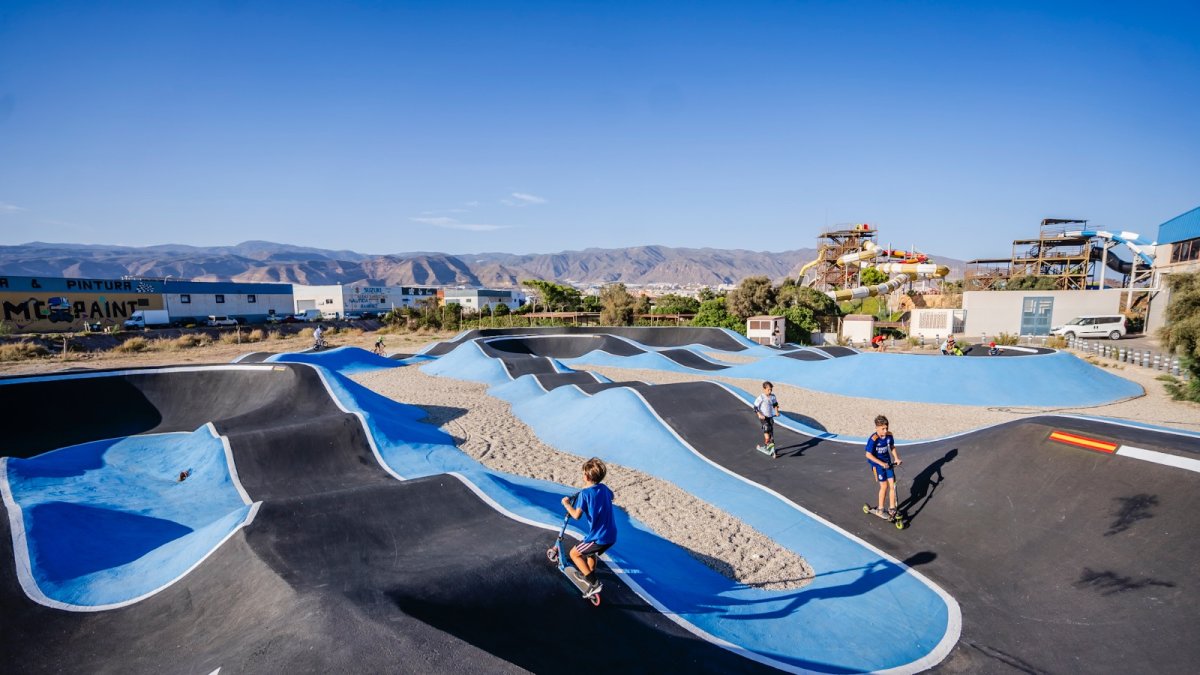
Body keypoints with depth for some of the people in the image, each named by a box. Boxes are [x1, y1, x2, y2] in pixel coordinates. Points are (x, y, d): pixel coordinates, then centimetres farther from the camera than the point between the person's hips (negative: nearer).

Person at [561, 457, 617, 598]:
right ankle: (590, 576, 47)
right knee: (590, 552, 32)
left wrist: (566, 504, 0)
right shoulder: (604, 488, 6)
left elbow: (576, 515, -18)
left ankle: (594, 583, 0)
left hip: (598, 537, -8)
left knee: (574, 553, 9)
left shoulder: (585, 493, -15)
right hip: (611, 536, 8)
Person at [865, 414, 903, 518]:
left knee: (892, 485, 3)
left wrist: (896, 458, -3)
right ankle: (880, 510, 13)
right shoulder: (873, 439, -25)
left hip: (888, 462, 5)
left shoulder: (889, 435, -8)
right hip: (877, 464, -5)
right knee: (884, 486, -3)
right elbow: (868, 455, -21)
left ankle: (892, 509, 17)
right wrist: (882, 463, -24)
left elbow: (892, 447, 10)